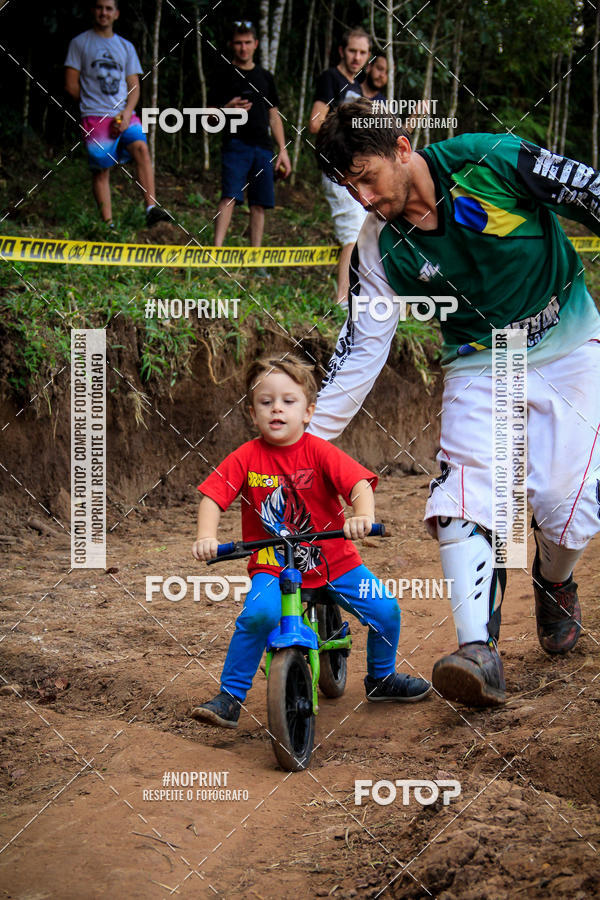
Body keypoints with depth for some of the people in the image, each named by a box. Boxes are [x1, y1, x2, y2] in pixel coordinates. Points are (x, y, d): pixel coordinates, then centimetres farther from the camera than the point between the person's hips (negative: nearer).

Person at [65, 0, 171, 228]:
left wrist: (127, 112, -5)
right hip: (95, 116, -2)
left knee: (141, 148, -22)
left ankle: (151, 209, -30)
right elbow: (71, 85, 6)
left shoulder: (126, 46, 17)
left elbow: (134, 86, 12)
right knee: (101, 169, -5)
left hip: (124, 115, 2)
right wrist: (93, 104, 5)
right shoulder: (80, 43, 7)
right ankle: (108, 223, -2)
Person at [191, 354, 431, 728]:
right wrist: (207, 537, -26)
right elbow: (213, 497, -7)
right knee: (259, 614, -30)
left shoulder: (319, 452, -7)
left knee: (384, 610, -9)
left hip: (334, 560, 1)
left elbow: (360, 484, -16)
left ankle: (382, 678, 23)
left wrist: (363, 516, -37)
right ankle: (230, 697, -13)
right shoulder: (246, 458, -5)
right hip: (271, 566, -1)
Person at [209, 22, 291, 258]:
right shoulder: (225, 74, 5)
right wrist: (228, 109, -20)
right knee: (230, 196, -19)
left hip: (262, 148, 4)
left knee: (259, 205, 2)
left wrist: (283, 150, 12)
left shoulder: (265, 77, 18)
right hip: (235, 144, -4)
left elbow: (274, 116, 20)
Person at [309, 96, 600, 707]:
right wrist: (310, 437, -8)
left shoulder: (490, 160, -19)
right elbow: (363, 348, -4)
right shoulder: (381, 248, -9)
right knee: (462, 498, -20)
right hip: (479, 364, 2)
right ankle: (479, 649, -23)